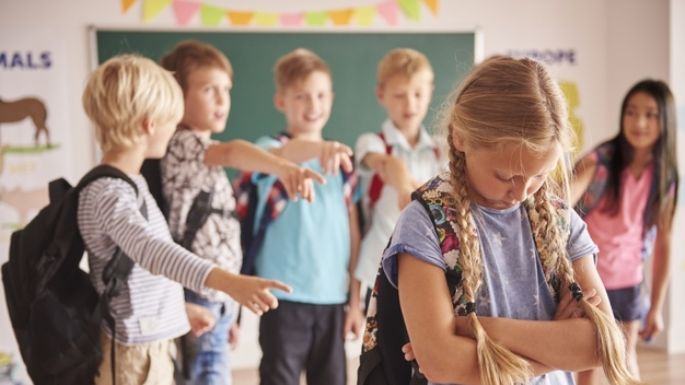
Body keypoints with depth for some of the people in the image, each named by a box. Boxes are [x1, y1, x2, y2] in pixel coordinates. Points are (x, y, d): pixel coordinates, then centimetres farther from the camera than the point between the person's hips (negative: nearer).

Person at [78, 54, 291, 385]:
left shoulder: (127, 182, 10)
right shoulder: (109, 193, -22)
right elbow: (152, 250, -41)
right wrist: (229, 282, -54)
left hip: (150, 346, 10)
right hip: (132, 353, -10)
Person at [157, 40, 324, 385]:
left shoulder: (200, 154, 16)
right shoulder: (181, 145, -13)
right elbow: (231, 152, -36)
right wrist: (283, 167, -55)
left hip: (217, 299, 10)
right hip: (202, 299, -10)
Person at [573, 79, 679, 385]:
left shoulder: (665, 178, -5)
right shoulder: (599, 161, -16)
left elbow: (663, 243, -1)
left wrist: (656, 307, 1)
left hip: (628, 279, 3)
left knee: (626, 354, 16)